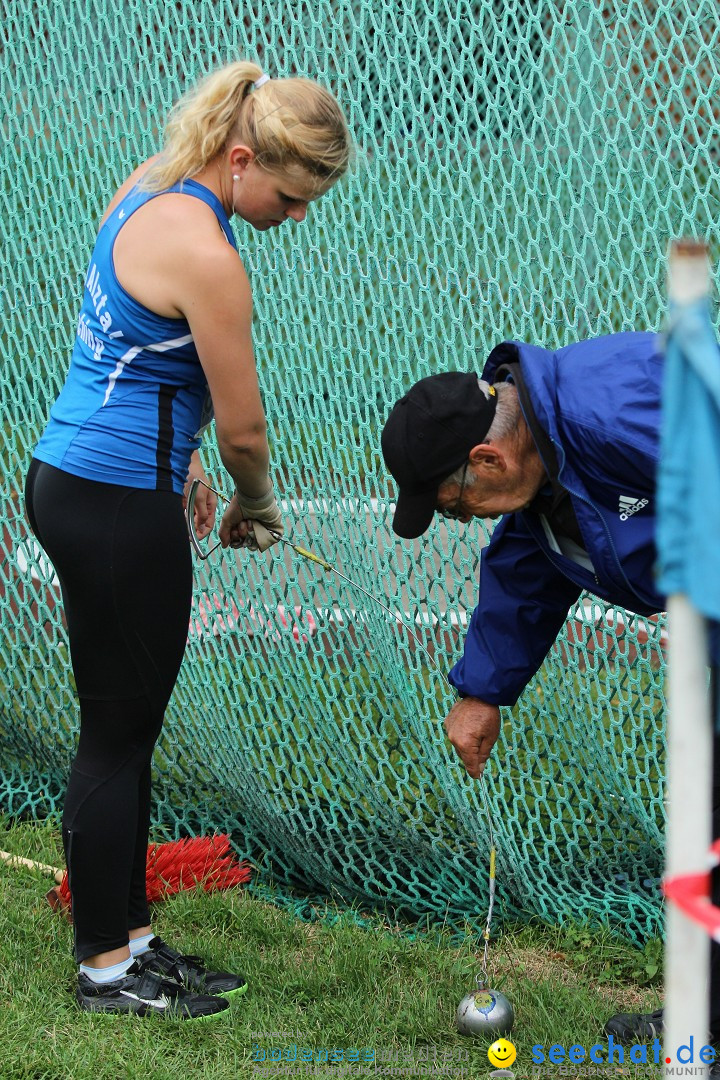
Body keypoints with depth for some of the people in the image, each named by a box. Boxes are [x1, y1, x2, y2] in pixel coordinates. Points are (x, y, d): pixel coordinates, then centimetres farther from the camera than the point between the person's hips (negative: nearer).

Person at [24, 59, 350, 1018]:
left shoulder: (149, 188, 8)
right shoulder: (203, 255, -21)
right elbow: (243, 426, -13)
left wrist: (179, 461, 20)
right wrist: (259, 507, 6)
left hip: (71, 480, 10)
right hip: (117, 508, -10)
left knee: (123, 730, 15)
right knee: (118, 734, 2)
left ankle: (128, 936, 25)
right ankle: (106, 968, 14)